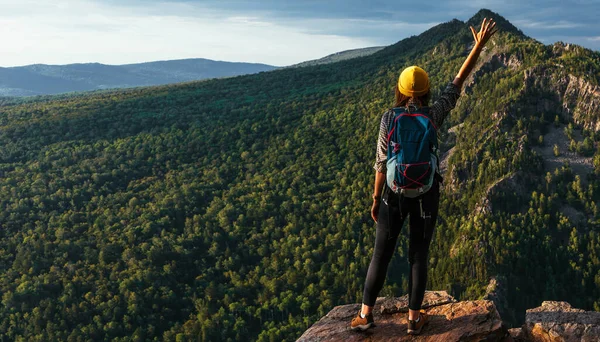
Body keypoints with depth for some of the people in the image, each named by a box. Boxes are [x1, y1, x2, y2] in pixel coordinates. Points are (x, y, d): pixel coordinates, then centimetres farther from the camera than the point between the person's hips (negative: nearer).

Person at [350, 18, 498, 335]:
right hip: (426, 192, 1)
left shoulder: (388, 118, -14)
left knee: (381, 253, 11)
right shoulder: (434, 115, -12)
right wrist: (479, 45, 2)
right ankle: (414, 317, 23)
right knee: (419, 254, 13)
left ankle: (365, 314, 18)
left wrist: (375, 200, 0)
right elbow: (458, 82, -4)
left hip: (394, 191, 0)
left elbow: (382, 164, -11)